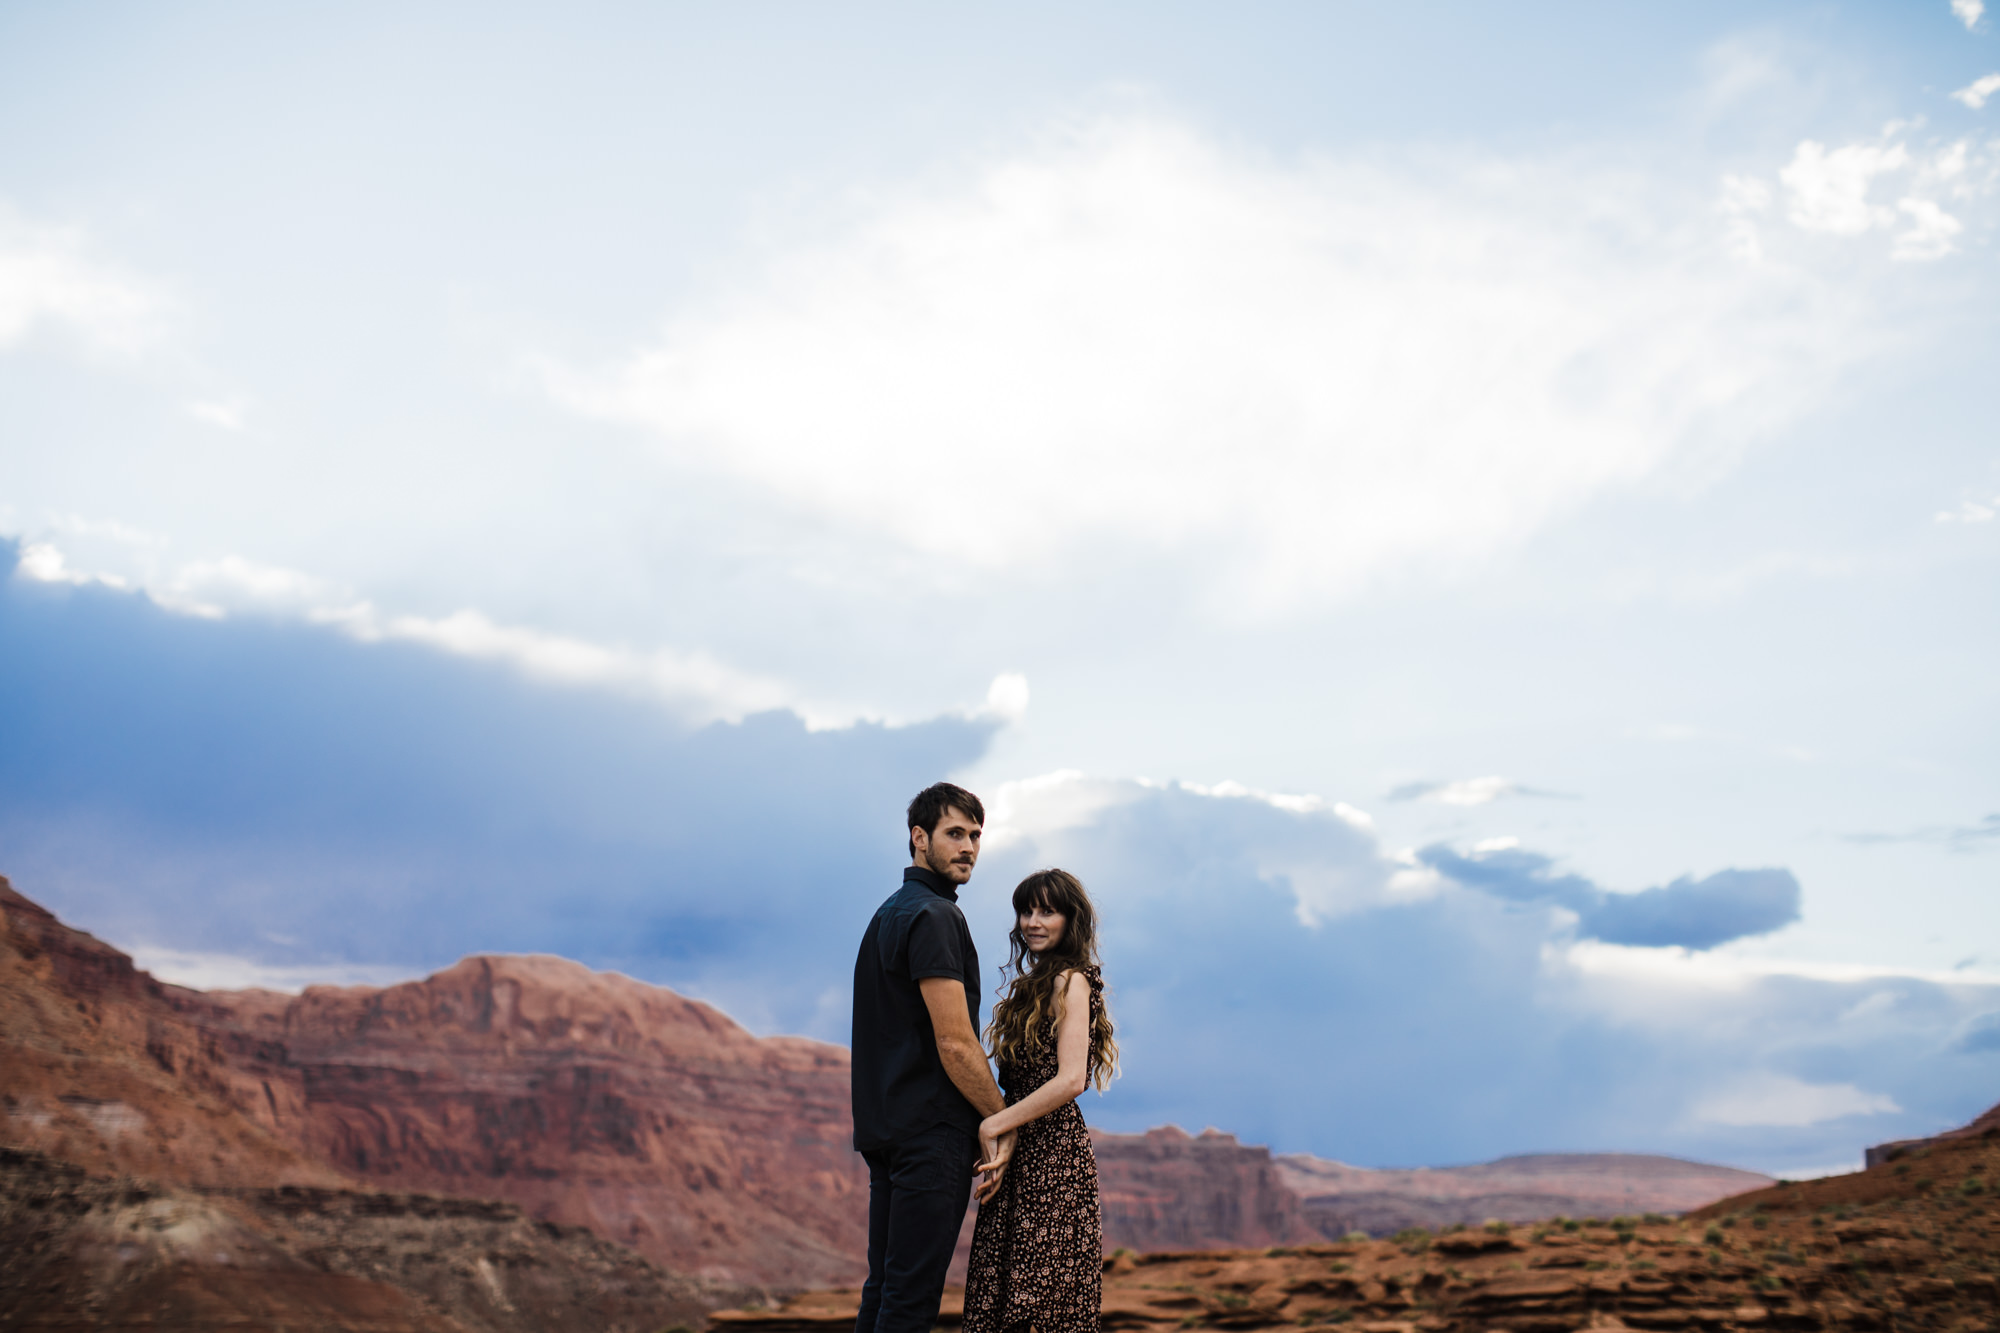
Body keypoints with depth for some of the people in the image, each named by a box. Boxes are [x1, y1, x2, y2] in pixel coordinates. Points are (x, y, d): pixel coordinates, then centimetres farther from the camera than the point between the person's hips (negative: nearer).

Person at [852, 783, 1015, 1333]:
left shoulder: (887, 914, 19)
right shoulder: (934, 916, -13)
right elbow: (955, 1044, -18)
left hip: (884, 1126, 10)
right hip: (932, 1129, -10)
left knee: (884, 1288, 11)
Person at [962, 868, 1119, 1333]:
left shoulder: (1070, 981, -8)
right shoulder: (1036, 982, 19)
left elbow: (1070, 1080, -18)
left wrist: (994, 1125, -13)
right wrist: (1006, 1141, 3)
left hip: (1055, 1155, -9)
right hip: (1026, 1155, 9)